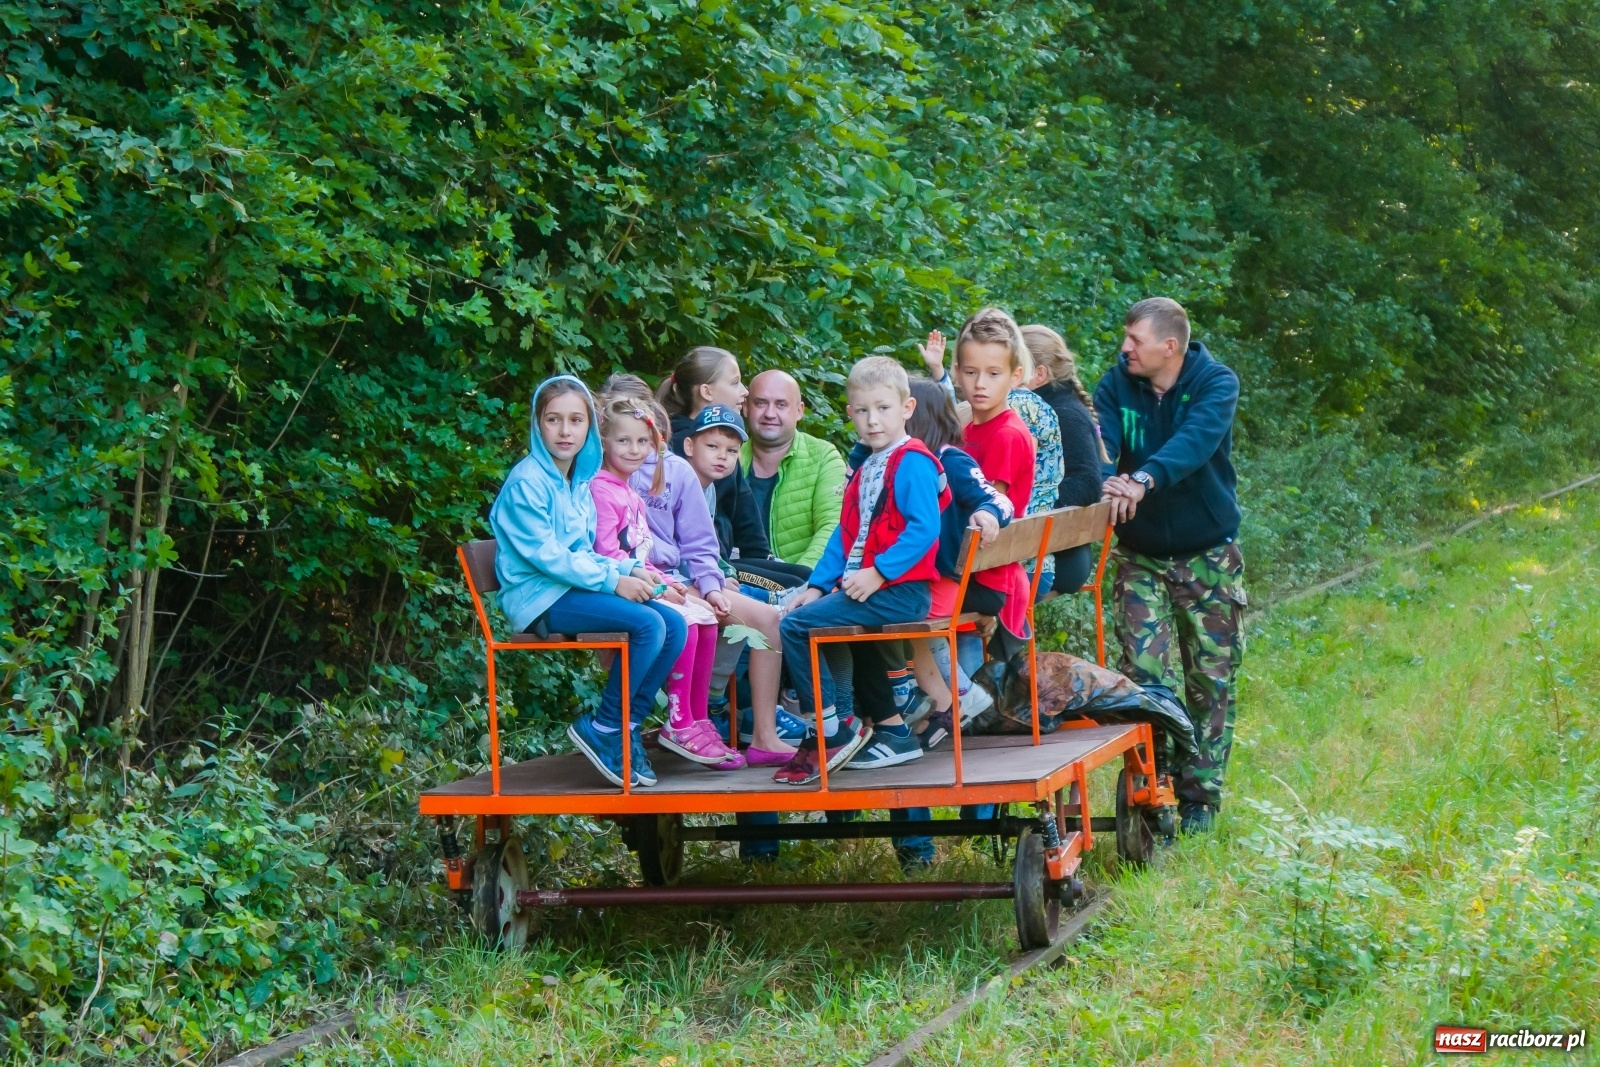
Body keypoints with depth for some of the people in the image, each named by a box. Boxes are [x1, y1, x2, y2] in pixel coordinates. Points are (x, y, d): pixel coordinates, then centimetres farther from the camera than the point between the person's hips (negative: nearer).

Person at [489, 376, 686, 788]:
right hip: (540, 598, -9)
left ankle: (627, 726, -2)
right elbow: (544, 554, -17)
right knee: (647, 625, -25)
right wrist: (613, 581, -18)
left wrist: (629, 570, 1)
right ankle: (602, 729, -13)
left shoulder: (579, 483, 16)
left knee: (674, 625, -8)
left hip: (575, 587, 9)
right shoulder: (527, 482, -12)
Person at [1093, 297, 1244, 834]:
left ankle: (1200, 797, 17)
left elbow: (1196, 439, -34)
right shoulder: (1117, 384, -6)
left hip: (1208, 554, -1)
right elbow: (1097, 438, -21)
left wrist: (1144, 479, -51)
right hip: (1142, 554, 1)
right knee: (1145, 675, -8)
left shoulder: (1216, 383, -14)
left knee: (1210, 680, 6)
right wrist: (1106, 481, -45)